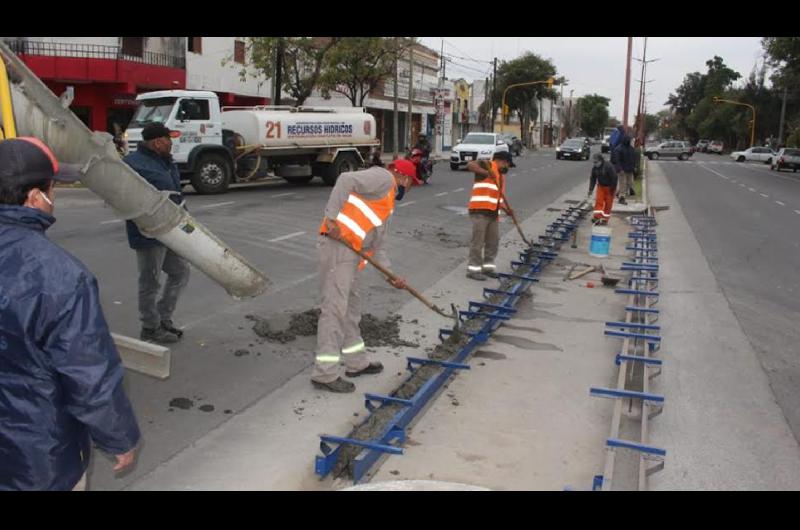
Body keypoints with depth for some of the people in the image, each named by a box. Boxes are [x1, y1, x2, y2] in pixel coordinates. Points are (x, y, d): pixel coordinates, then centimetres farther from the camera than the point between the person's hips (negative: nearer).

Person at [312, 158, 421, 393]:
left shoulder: (387, 205, 27)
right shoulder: (384, 178, 0)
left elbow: (377, 245, 27)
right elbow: (346, 180, -15)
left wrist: (391, 275, 21)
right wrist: (332, 217, -21)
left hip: (352, 250, 10)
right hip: (338, 244, -10)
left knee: (351, 305, 17)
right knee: (335, 307, -8)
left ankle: (356, 363, 30)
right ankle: (325, 374, -4)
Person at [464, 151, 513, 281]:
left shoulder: (501, 175, 24)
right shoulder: (487, 165, -1)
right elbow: (470, 165, -20)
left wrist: (505, 208, 6)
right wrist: (487, 172, -28)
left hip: (493, 212, 9)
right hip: (480, 211, -9)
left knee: (493, 240, 13)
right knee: (478, 240, -6)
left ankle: (488, 266, 25)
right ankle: (473, 269, 0)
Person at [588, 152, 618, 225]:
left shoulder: (609, 167, -24)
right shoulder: (595, 168, -5)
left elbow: (614, 178, -19)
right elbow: (593, 178, 4)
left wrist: (613, 189, -17)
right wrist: (591, 189, 1)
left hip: (609, 187, -5)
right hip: (601, 186, 5)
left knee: (608, 203, 2)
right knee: (598, 201, -7)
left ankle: (605, 219, 9)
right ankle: (597, 216, -8)